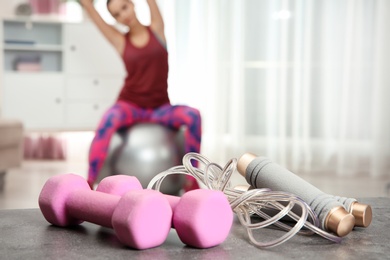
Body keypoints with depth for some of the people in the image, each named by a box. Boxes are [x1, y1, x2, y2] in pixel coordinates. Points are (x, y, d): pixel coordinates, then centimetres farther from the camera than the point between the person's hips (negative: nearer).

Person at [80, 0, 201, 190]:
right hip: (130, 105, -1)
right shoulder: (120, 41, 5)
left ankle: (191, 183, -20)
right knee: (109, 120, -35)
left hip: (160, 108, 1)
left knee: (193, 115, -29)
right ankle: (88, 185, -34)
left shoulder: (156, 29, 7)